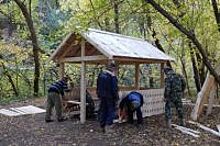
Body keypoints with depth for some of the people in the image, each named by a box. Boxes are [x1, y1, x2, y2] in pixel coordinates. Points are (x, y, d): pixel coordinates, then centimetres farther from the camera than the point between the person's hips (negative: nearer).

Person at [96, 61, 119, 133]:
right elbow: (114, 88, -18)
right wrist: (116, 97, -9)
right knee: (111, 111, 4)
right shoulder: (112, 76, -19)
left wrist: (99, 95, 21)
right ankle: (109, 126, -1)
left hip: (102, 96, 7)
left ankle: (102, 126, 20)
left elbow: (98, 86, 13)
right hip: (110, 97, -7)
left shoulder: (101, 74, 5)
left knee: (103, 111, 14)